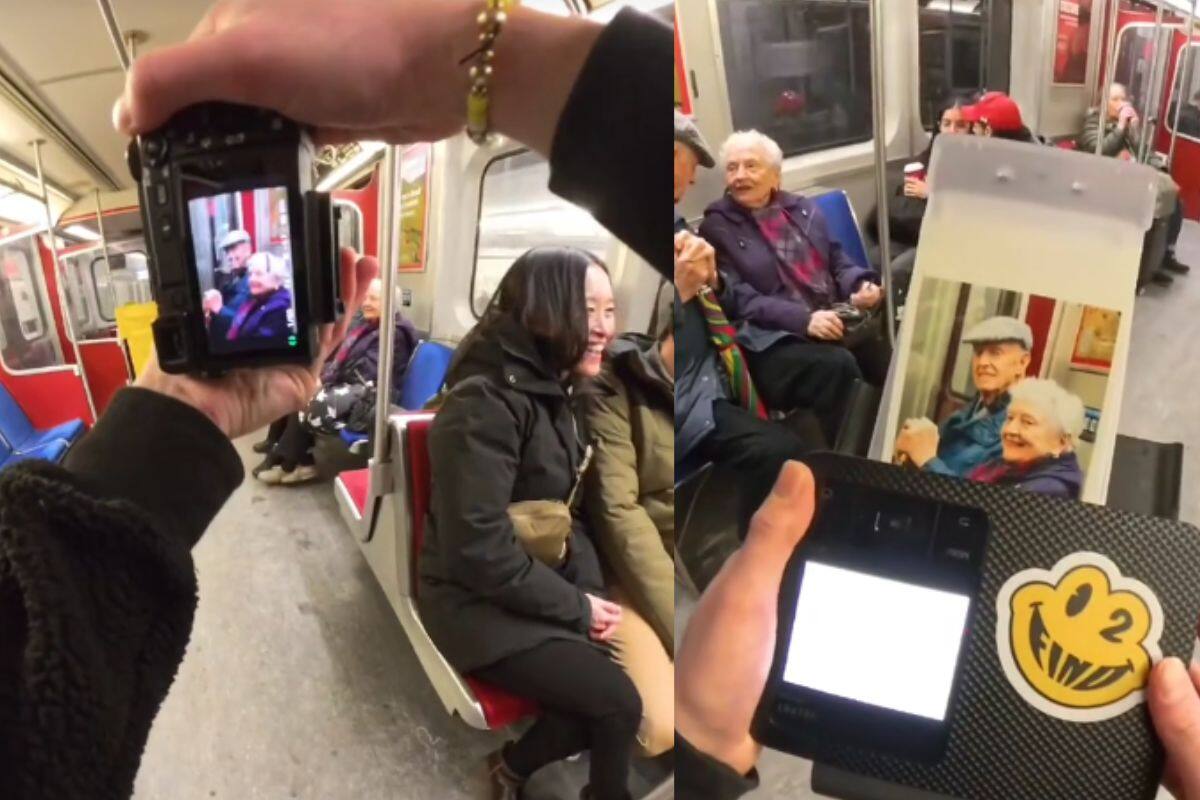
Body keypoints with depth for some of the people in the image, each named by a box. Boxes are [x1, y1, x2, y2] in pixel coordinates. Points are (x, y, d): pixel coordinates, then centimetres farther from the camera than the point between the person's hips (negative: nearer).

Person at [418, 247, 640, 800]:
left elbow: (565, 512, 9)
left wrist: (591, 591, -6)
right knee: (618, 704, -13)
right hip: (481, 602, -8)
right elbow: (481, 551, -26)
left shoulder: (552, 393, 5)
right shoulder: (484, 404, -23)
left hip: (543, 588, 8)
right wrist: (577, 608, -17)